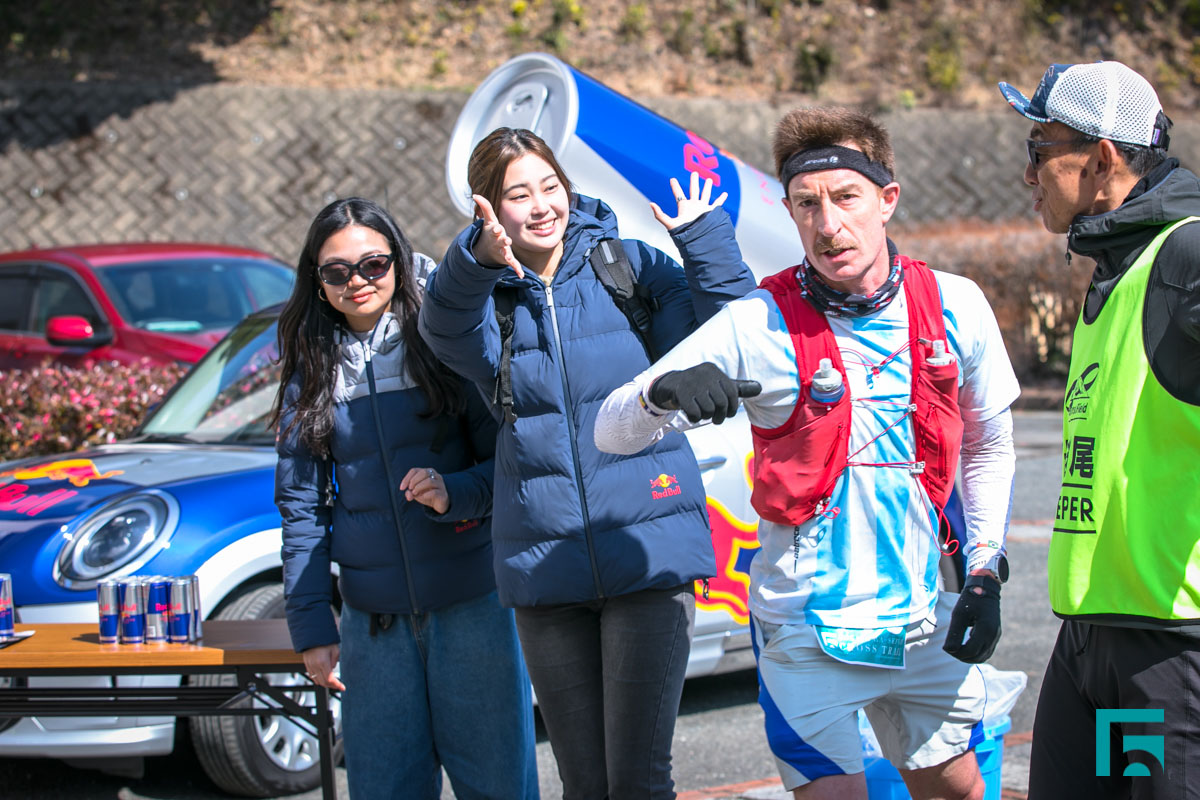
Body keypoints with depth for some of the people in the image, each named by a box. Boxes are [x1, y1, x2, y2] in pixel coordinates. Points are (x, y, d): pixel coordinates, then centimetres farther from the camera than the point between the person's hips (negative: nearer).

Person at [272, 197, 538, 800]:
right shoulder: (312, 370, 8)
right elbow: (301, 503, 9)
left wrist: (455, 493, -21)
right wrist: (309, 625, 3)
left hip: (470, 602, -3)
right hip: (373, 614, 3)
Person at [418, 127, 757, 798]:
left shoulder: (628, 265, 6)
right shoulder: (488, 297, 7)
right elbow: (449, 332, -17)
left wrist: (703, 237, -13)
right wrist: (478, 262, -37)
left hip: (650, 552, -2)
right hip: (545, 566, 2)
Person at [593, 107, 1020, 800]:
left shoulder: (955, 307, -3)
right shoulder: (758, 327, -13)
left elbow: (988, 447, 12)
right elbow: (611, 433, -13)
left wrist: (985, 571, 4)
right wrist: (662, 392, -35)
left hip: (921, 619, 4)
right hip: (806, 628, -4)